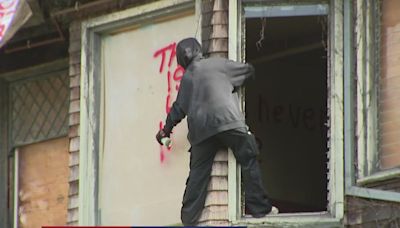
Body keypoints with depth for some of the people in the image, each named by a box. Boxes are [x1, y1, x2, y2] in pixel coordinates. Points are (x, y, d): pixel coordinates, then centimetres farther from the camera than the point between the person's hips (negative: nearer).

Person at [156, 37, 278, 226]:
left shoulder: (187, 77, 20)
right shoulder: (217, 64, 9)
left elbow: (179, 108, 25)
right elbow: (248, 70, 16)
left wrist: (166, 129, 39)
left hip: (200, 129, 4)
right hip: (228, 120, -4)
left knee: (198, 173, 7)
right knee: (249, 161, 3)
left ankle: (188, 218, 5)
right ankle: (259, 207, -2)